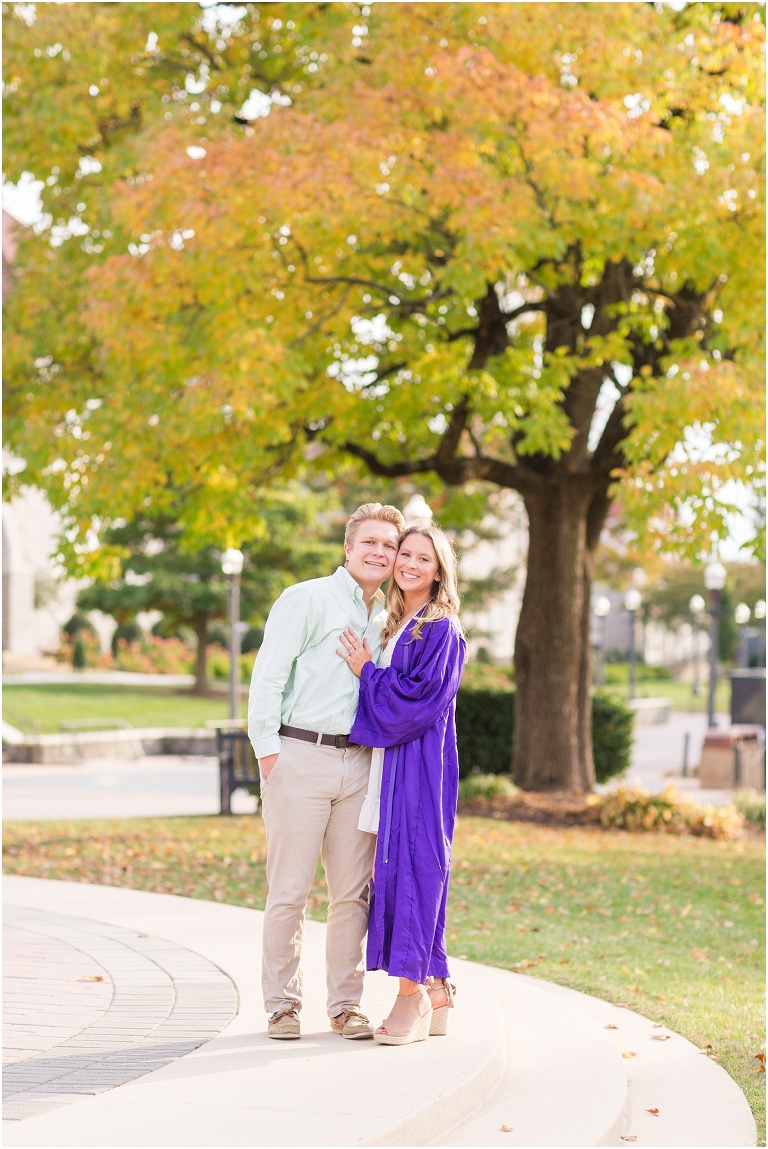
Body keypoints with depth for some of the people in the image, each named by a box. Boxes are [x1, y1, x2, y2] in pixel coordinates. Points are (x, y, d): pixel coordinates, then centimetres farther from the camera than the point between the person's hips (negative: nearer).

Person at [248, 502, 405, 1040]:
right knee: (290, 890, -2)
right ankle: (282, 1003, 8)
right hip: (300, 755, -5)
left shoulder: (385, 618, 17)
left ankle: (346, 1004, 14)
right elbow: (267, 677, -7)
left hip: (358, 762, 5)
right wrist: (268, 752, -12)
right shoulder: (307, 599, -2)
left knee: (353, 891, 5)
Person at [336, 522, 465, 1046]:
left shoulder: (441, 630, -9)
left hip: (421, 765, -8)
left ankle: (414, 993, -5)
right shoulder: (397, 625, 16)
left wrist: (367, 672, -8)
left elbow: (420, 695, -17)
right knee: (398, 866, 8)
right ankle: (435, 993, 15)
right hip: (393, 761, 8)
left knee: (413, 862, -9)